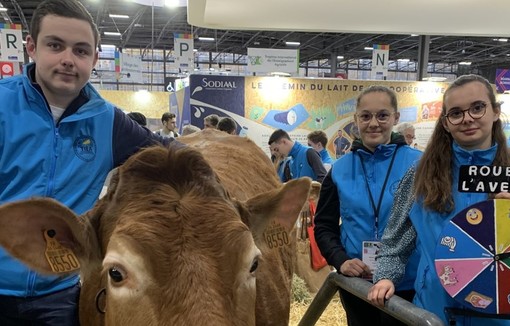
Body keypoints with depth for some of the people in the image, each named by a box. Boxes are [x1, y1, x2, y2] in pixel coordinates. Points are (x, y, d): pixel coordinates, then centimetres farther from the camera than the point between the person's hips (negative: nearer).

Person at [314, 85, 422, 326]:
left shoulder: (418, 164, -7)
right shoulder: (340, 169, 1)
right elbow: (324, 225, 5)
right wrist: (340, 260, -11)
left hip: (407, 285, -2)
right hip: (355, 284, 2)